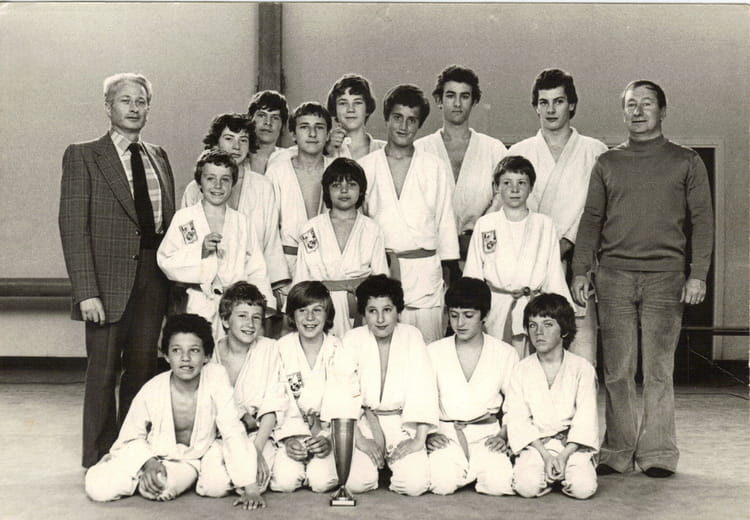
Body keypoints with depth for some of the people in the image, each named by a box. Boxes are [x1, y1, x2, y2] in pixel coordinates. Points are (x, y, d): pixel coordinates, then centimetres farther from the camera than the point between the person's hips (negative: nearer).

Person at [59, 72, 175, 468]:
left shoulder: (158, 157, 15)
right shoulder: (82, 157, -1)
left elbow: (169, 219, 14)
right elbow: (73, 227, -7)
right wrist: (86, 291, -15)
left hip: (153, 277, 5)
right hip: (109, 280, -4)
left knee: (142, 365, 9)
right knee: (103, 369, 2)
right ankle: (100, 457, 14)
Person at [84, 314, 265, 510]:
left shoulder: (216, 377, -22)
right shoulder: (152, 391, -19)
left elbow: (233, 433, -20)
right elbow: (131, 437, -3)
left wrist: (250, 489, -25)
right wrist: (148, 462, -23)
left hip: (191, 461, 0)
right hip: (152, 454, 1)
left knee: (160, 489, -32)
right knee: (98, 489, -21)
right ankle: (144, 475, 11)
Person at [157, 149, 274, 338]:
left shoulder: (242, 222, 14)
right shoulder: (183, 218, 8)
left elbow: (256, 270, 11)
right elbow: (165, 261, 0)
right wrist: (199, 250, -13)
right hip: (197, 306, -2)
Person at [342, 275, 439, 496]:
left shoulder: (411, 336, -4)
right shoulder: (353, 340, -4)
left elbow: (424, 389, -8)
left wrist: (420, 439, -16)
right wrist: (359, 438, -17)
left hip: (403, 423, 0)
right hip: (364, 422, 0)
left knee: (415, 484, -20)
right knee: (356, 482, -21)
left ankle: (392, 460, 14)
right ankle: (375, 460, 14)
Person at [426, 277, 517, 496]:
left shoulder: (505, 354, 6)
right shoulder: (433, 352, 7)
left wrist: (503, 436, -5)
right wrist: (428, 434, -8)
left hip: (487, 432, 0)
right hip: (446, 432, 0)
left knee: (499, 484, -25)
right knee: (442, 483, -27)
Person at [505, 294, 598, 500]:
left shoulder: (582, 368, 0)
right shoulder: (522, 370, 3)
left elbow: (585, 419, -5)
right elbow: (518, 419, -3)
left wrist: (564, 455, -17)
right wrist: (545, 454, -15)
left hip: (572, 445, 0)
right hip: (535, 444, 1)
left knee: (584, 487, -24)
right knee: (527, 486, -24)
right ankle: (548, 472, 8)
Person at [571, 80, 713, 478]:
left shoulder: (686, 162, 9)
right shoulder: (607, 163, 14)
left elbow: (702, 220, 6)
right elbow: (591, 219, 12)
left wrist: (698, 274, -4)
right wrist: (580, 270, 3)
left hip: (664, 276, -1)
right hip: (614, 276, 2)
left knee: (658, 371, -1)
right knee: (616, 371, 2)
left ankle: (657, 453, 6)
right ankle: (616, 452, 9)